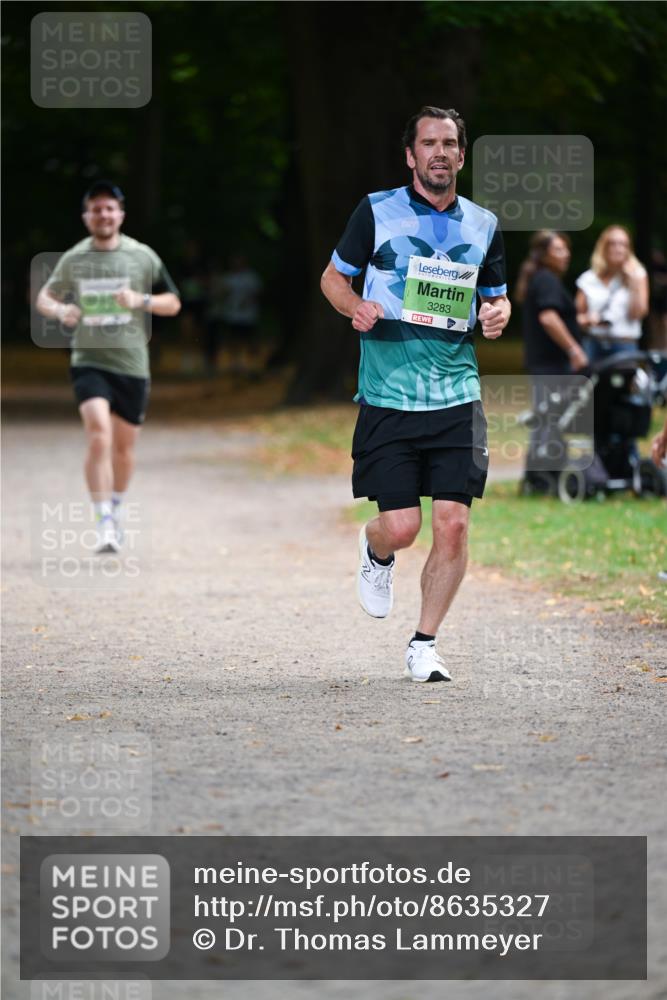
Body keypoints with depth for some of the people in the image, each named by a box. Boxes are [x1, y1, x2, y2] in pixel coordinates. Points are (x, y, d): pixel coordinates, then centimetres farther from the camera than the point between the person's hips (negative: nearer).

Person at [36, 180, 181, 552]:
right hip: (89, 363, -2)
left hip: (133, 366, 2)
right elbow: (45, 297, 16)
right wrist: (59, 310, -8)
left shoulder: (143, 257, 1)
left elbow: (173, 303, 7)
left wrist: (141, 300, -14)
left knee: (124, 445, 12)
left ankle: (117, 507, 37)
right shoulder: (73, 259, 3)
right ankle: (104, 522, -21)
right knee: (99, 436, -21)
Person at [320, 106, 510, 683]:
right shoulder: (377, 212, 1)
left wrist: (498, 314, 0)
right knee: (401, 526, -6)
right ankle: (375, 552, 33)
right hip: (388, 397, -2)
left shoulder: (483, 225, 10)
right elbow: (334, 276, 11)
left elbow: (496, 295, 23)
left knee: (453, 523, -8)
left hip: (457, 396, 2)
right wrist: (355, 306, -11)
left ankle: (424, 644, 7)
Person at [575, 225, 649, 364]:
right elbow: (579, 317, 15)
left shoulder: (637, 274, 7)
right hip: (593, 343, 2)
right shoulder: (588, 279, 10)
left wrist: (634, 280, -7)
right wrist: (587, 320, -7)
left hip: (624, 345, -2)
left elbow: (638, 312, -2)